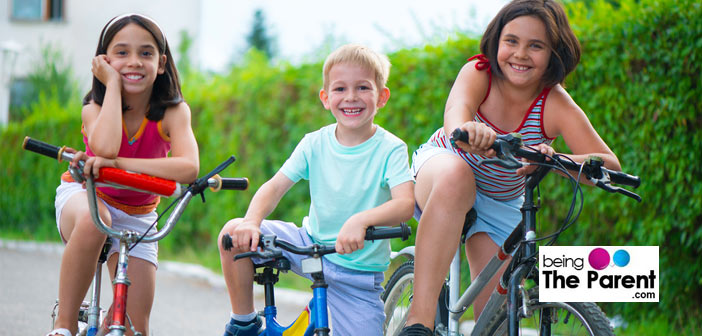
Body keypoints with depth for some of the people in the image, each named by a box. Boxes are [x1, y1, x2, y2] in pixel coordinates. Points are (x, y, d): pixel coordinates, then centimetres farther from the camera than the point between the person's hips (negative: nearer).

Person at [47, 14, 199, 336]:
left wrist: (117, 164, -49)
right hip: (84, 196, -2)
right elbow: (104, 147, -42)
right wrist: (113, 85, -30)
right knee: (93, 220, -41)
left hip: (136, 217, 2)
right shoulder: (95, 107, -17)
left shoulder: (173, 111, -18)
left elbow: (188, 167, -39)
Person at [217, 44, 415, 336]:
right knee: (233, 233, -14)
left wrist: (361, 220, -47)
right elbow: (275, 186, -6)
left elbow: (406, 203, -27)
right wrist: (251, 222, -27)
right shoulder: (315, 144, -2)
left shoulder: (389, 149, -13)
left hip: (357, 268, -3)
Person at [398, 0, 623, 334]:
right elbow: (457, 108, -47)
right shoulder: (478, 73, -25)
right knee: (455, 174, -39)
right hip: (439, 168, -3)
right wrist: (466, 131, -73)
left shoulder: (555, 105, -23)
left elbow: (610, 165, -33)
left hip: (501, 206, 3)